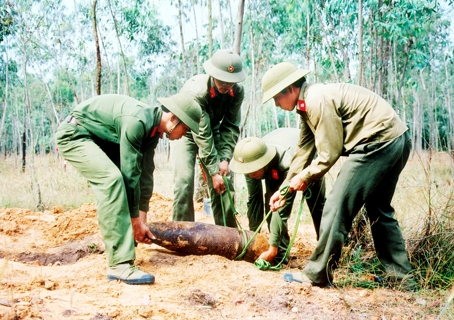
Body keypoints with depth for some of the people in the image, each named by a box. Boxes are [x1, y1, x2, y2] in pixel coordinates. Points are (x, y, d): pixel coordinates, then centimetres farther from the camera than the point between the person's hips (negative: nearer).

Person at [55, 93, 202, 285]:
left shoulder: (153, 130, -1)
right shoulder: (136, 122, -30)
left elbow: (145, 174, 2)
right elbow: (130, 174, -27)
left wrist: (142, 220, 2)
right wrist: (136, 221, -18)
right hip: (74, 134, -10)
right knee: (111, 178, -27)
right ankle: (120, 264, -28)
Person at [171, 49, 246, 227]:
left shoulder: (237, 91, -20)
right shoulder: (195, 90, -34)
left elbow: (231, 127, -12)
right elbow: (202, 134, -34)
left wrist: (225, 158, -24)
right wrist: (213, 171, -33)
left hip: (212, 130, 4)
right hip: (185, 132, -4)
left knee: (224, 183, -3)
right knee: (184, 181, -18)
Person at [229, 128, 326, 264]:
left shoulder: (287, 162, -48)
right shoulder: (250, 162, -32)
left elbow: (284, 206, -45)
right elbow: (253, 200, -20)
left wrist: (273, 245, -44)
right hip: (274, 168, 4)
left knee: (316, 203, 5)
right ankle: (280, 254, -10)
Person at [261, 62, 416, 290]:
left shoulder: (317, 100, -17)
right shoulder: (307, 104, 15)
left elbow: (330, 153, -15)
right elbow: (303, 151, 18)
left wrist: (305, 177, 1)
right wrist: (285, 188, 19)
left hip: (379, 141, -11)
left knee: (337, 206, -6)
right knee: (379, 210, 19)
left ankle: (317, 274, 3)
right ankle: (402, 278, 24)